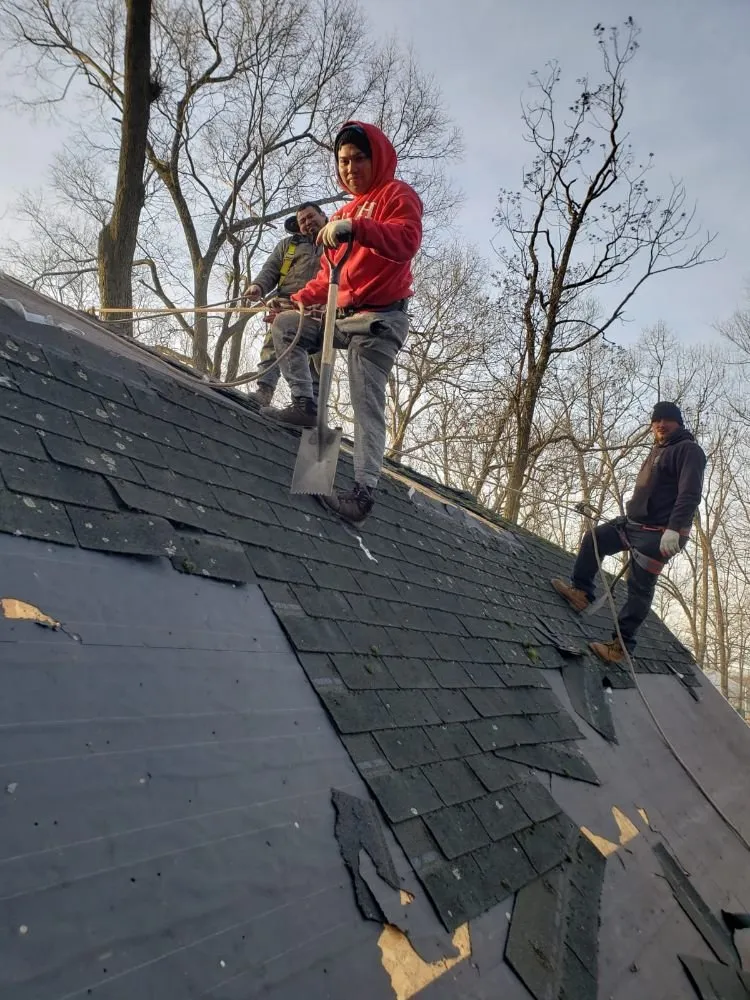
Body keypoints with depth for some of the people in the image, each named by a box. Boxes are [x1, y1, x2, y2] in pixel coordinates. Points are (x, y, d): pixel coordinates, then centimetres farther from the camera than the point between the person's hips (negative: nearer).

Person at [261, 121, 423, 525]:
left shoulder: (398, 194, -1)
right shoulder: (346, 210, 24)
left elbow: (406, 241, -24)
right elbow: (330, 272, 28)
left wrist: (356, 228, -38)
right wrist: (297, 299, 16)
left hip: (379, 319, -9)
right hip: (343, 316, 9)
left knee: (367, 404, -17)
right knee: (284, 325, 12)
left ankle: (363, 490, -20)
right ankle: (304, 404, 5)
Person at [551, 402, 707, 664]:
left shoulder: (689, 450, -10)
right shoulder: (658, 450, 19)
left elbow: (690, 494, -22)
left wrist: (674, 529, -31)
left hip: (658, 533, -9)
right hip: (633, 523, 10)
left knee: (640, 588, -7)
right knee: (593, 539, 9)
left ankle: (621, 645, -2)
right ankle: (581, 591, 17)